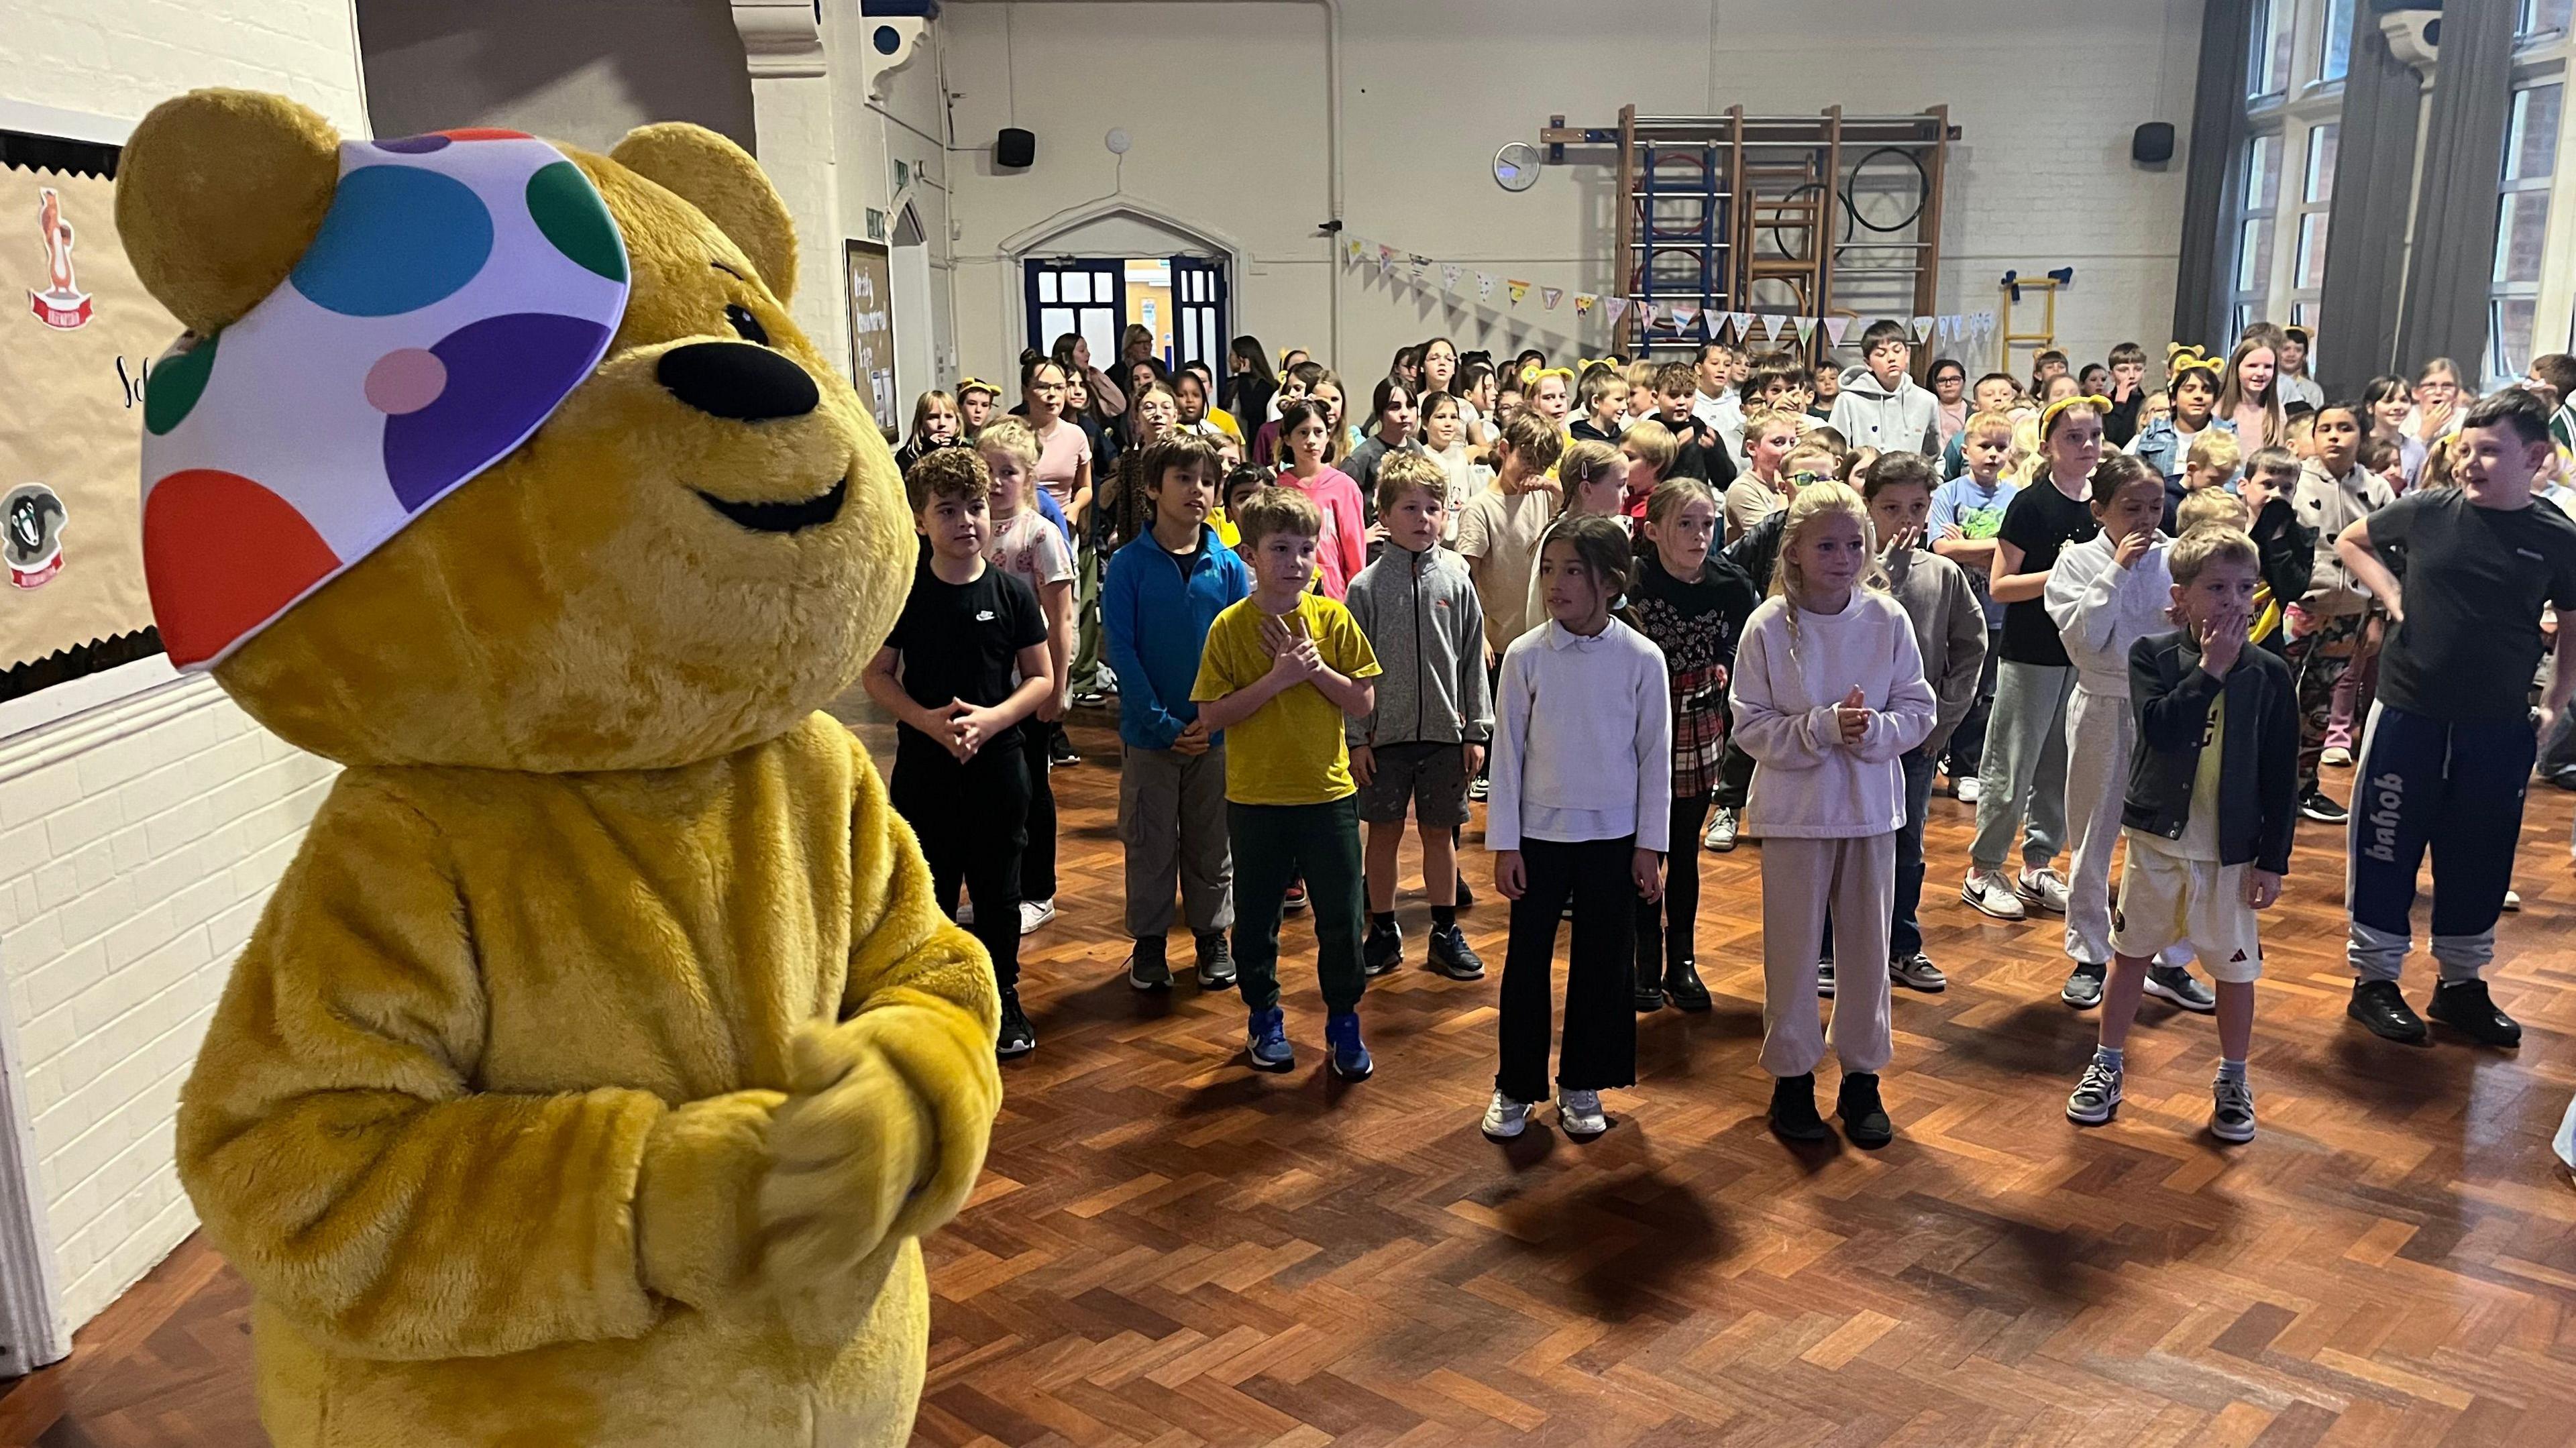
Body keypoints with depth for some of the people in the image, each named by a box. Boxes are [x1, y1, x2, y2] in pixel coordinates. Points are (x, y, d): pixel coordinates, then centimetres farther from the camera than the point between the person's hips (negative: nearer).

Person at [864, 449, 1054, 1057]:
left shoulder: (1012, 593, -3)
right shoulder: (904, 592, -3)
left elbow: (1041, 677, 1)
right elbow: (877, 674, 1)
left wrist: (991, 718, -16)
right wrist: (927, 719, -16)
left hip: (997, 763, 0)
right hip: (922, 763, 0)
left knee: (998, 890, 10)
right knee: (927, 891, 9)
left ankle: (1004, 1001, 26)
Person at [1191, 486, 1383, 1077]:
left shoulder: (1333, 618, -2)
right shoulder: (1230, 627, -7)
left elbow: (1363, 702, -2)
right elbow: (1212, 714, -12)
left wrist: (1316, 668, -16)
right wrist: (1278, 678, -20)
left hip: (1328, 791, 1)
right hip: (1255, 797, -1)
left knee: (1341, 917, 7)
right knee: (1256, 916, 12)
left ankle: (1343, 1022, 25)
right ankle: (1264, 1018, 31)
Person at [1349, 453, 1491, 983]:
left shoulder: (1457, 581, 1)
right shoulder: (1367, 586, -4)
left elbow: (1473, 661, 4)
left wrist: (1477, 731, 2)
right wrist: (1356, 737, -5)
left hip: (1445, 731, 1)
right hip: (1385, 733, -1)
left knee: (1440, 833, 10)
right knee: (1384, 833, 8)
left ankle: (1445, 933, 22)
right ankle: (1383, 933, 21)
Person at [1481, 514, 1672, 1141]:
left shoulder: (1642, 658, -7)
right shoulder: (1526, 655, -7)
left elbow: (1655, 755, -1)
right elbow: (1508, 751, -2)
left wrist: (1649, 845, -1)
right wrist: (1504, 843, -3)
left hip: (1613, 836, 0)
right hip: (1540, 832, 0)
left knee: (1602, 963, 9)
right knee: (1527, 961, 6)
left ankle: (1581, 1085, 25)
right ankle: (1516, 1086, 21)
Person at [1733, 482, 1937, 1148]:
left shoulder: (1887, 619, -5)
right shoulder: (1769, 626, -11)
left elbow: (1920, 710, 0)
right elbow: (1751, 727, -10)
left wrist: (1875, 729, -19)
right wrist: (1824, 728, -23)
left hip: (1870, 807, 2)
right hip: (1794, 810, -2)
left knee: (1867, 945, 12)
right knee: (1792, 947, 7)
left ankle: (1862, 1079, 27)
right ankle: (1792, 1077, 23)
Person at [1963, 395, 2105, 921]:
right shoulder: (2031, 504, -11)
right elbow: (2000, 586, -13)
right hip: (2031, 655, -6)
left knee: (2063, 766, 12)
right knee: (2012, 766, 0)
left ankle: (2037, 868, 23)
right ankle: (1982, 871, 11)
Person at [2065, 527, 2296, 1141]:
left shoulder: (2269, 674, -4)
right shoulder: (2153, 656, -6)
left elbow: (2281, 778, -2)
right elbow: (2160, 727, -23)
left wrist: (2273, 859, -4)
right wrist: (2209, 670, -23)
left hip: (2234, 851, 0)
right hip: (2157, 838, 0)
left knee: (2236, 967, 9)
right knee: (2132, 953, 11)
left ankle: (2233, 1080, 27)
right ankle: (2107, 1065, 27)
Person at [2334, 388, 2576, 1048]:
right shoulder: (2427, 511, -6)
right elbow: (2350, 542, 13)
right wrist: (2391, 596, 1)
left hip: (2498, 731, 1)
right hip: (2409, 715, -1)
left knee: (2478, 859, 13)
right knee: (2387, 847, 6)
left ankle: (2462, 982, 29)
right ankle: (2376, 978, 19)